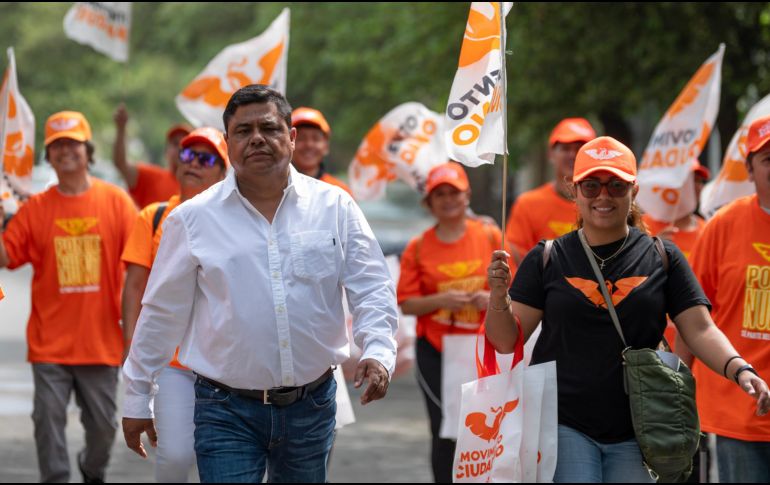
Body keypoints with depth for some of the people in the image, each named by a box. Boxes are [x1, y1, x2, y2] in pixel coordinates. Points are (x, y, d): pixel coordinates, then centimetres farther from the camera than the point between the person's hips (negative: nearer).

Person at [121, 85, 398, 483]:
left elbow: (371, 289, 2)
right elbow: (161, 314, 5)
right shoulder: (193, 219, -1)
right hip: (226, 411, -2)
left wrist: (378, 351, -17)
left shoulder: (334, 207, 3)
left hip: (312, 406, 2)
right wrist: (136, 398, 8)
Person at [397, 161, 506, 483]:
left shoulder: (490, 236, 2)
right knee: (444, 433, 0)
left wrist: (492, 298, -15)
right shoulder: (418, 247, 1)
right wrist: (441, 300, -18)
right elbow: (406, 303, -2)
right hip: (435, 350, 0)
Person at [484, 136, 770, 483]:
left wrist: (740, 370, -18)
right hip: (562, 427, -1)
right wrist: (498, 295, -18)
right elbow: (507, 341, 1)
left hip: (634, 435, 1)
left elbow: (700, 331, 0)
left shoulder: (661, 257, 5)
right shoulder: (547, 259, 3)